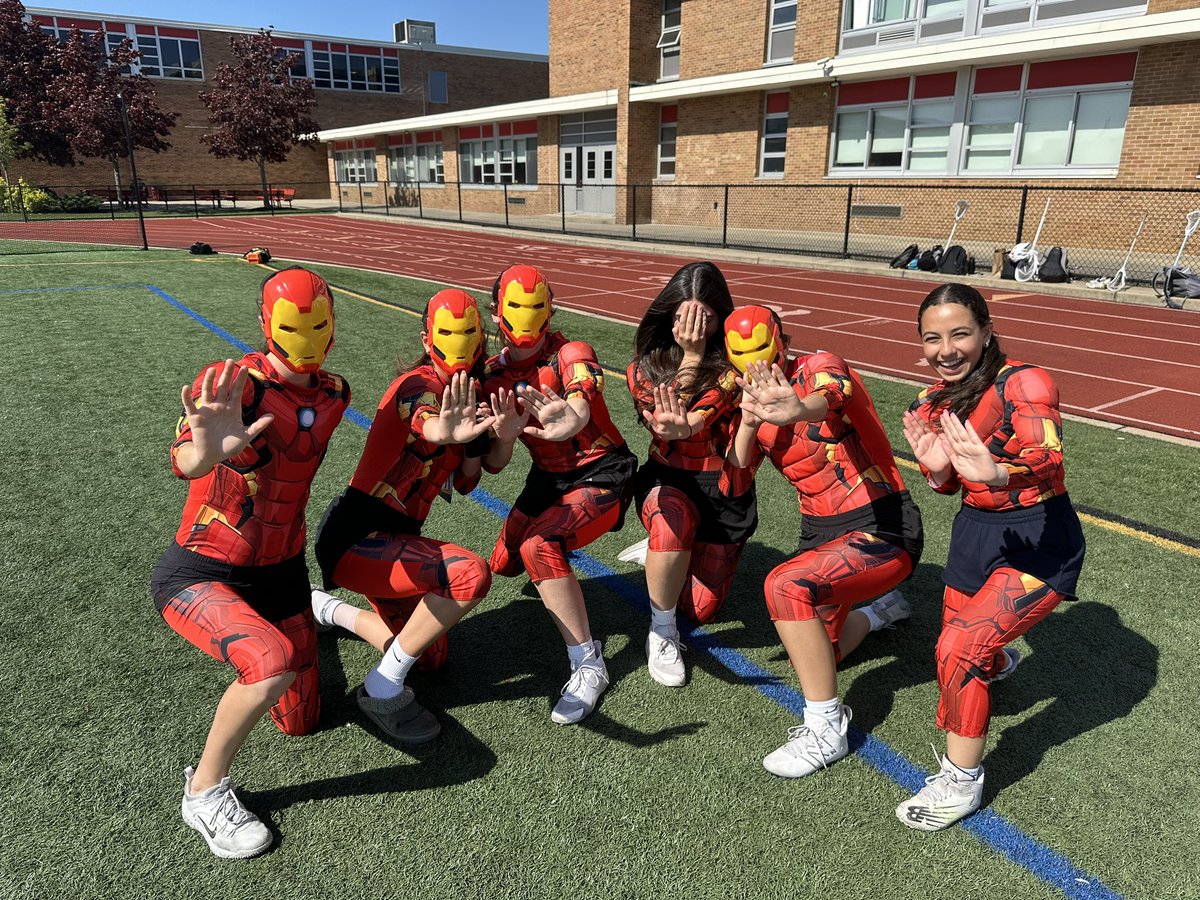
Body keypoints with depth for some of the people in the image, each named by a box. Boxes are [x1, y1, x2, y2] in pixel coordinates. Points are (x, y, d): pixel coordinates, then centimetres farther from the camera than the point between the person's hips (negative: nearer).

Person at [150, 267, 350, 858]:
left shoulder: (334, 394, -3)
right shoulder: (233, 383, -22)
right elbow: (183, 462, -43)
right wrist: (207, 450, -64)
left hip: (280, 571, 5)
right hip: (198, 574, -5)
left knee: (299, 722, 15)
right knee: (274, 661, -35)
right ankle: (205, 791, -7)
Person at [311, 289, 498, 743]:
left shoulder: (460, 396, 10)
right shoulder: (420, 385, -15)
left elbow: (463, 483, 12)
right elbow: (420, 421, -41)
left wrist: (475, 443, -8)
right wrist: (443, 433, -65)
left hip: (392, 537, 9)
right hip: (358, 538, -9)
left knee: (431, 657, 18)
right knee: (471, 575, -30)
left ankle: (328, 608, 37)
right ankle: (382, 689, -13)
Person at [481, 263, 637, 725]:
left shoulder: (571, 354, -15)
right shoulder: (495, 374, 0)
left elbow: (580, 404, -39)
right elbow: (495, 463, -6)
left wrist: (571, 419, -65)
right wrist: (504, 431, -30)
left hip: (601, 474, -7)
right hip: (548, 479, 7)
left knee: (539, 546, -29)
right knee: (503, 563, 10)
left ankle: (588, 666, -19)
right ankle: (556, 564, 46)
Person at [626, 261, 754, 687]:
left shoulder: (735, 364, -11)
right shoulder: (648, 362, -3)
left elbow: (696, 420, -27)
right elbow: (666, 421, -19)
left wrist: (685, 424, -49)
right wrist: (691, 357, -20)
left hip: (724, 490, 0)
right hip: (666, 480, 0)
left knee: (700, 609, -1)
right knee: (674, 515, -38)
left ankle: (670, 549, 33)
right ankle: (661, 633, -16)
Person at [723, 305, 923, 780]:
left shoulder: (820, 367, -14)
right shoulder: (753, 404, 4)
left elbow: (831, 397, -41)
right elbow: (732, 483, -5)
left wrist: (797, 409, -66)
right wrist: (748, 422, -22)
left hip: (882, 527, -8)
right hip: (820, 533, 8)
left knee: (786, 586, -32)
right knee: (811, 658, 18)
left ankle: (826, 729, -16)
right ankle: (882, 607, 47)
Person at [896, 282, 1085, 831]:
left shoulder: (1022, 383, -21)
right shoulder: (933, 404, -1)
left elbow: (1049, 459, -38)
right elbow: (949, 486, 5)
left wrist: (995, 473, -59)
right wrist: (937, 469, -19)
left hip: (1040, 541, -7)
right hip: (976, 532, 7)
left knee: (959, 649, -21)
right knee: (961, 651, 21)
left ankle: (961, 782, 0)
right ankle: (998, 660, 61)